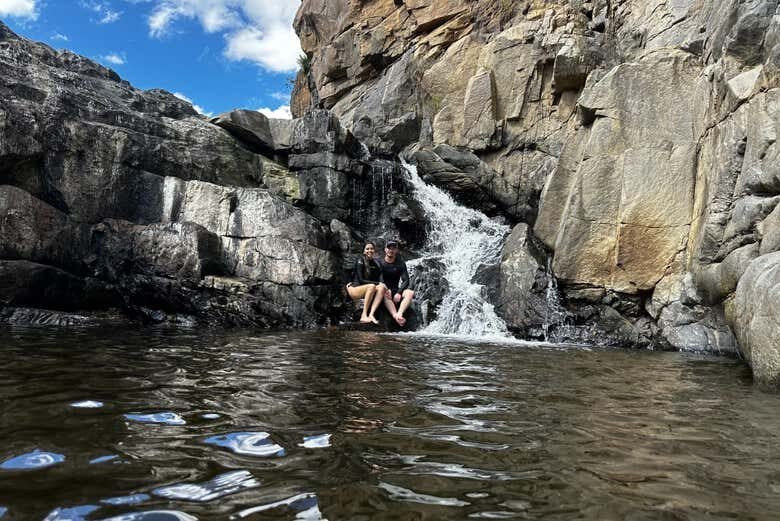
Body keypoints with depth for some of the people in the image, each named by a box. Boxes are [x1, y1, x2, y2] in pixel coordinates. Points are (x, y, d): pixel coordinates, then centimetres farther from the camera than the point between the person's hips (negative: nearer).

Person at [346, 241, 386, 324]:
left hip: (368, 290, 5)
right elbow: (360, 280, -16)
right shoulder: (360, 260, -7)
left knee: (381, 287, -23)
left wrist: (381, 284, -16)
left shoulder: (376, 264, 10)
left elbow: (377, 279, 7)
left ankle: (371, 314, -36)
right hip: (354, 289, -5)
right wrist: (377, 283, -21)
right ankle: (364, 315, -35)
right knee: (371, 286, -33)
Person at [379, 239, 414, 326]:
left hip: (396, 290, 3)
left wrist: (399, 293, -20)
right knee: (385, 294, -37)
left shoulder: (400, 263, 5)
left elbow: (406, 280, -3)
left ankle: (399, 314, -48)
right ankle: (395, 315, -57)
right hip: (385, 289, -2)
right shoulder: (380, 263, 0)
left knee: (410, 293, -27)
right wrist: (386, 289, -32)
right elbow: (380, 279, -13)